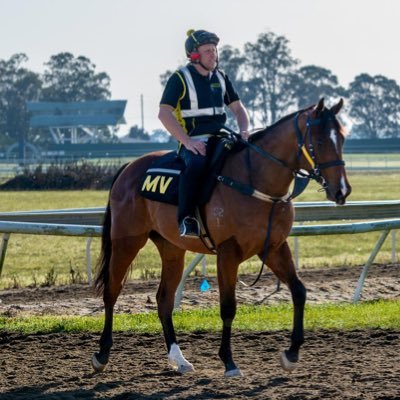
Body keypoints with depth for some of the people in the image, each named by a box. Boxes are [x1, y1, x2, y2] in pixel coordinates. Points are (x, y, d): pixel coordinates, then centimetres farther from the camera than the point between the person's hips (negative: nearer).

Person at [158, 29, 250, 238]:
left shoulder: (220, 77, 17)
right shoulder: (180, 78, -2)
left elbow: (238, 108, 22)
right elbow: (164, 113, -10)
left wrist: (244, 131, 0)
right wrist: (187, 141, -19)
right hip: (193, 142, -7)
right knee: (196, 164, -38)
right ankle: (186, 219, -35)